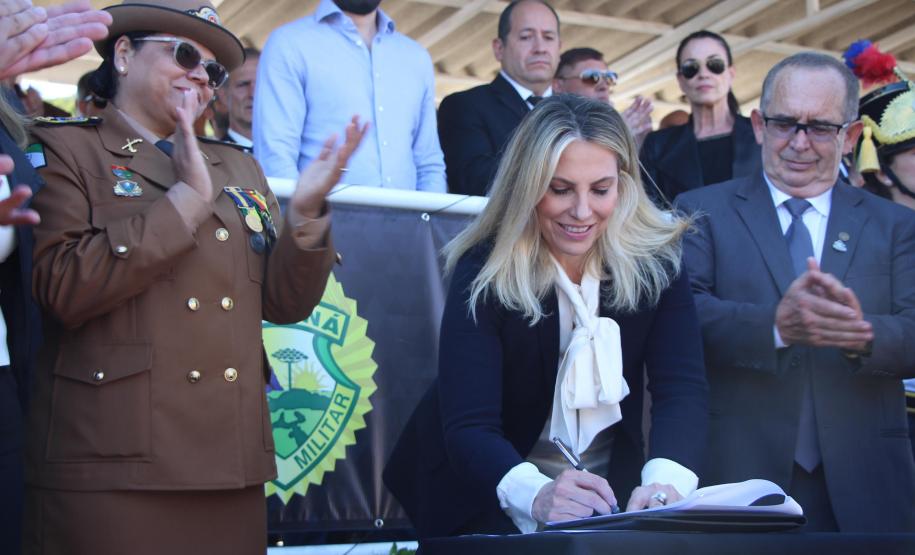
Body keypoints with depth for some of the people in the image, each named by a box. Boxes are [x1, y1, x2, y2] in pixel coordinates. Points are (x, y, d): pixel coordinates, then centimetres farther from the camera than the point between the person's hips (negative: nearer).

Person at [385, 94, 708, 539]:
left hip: (616, 494, 2)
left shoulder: (654, 260, -8)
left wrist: (665, 481, -37)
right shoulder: (484, 274, -16)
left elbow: (681, 388, -17)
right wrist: (537, 495, -44)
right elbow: (469, 426, -24)